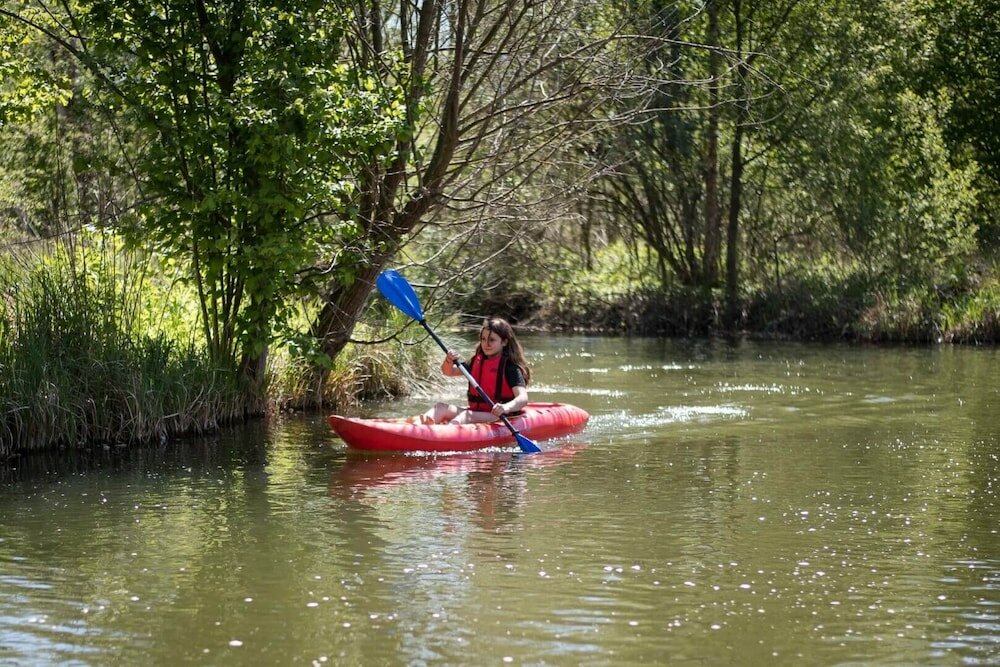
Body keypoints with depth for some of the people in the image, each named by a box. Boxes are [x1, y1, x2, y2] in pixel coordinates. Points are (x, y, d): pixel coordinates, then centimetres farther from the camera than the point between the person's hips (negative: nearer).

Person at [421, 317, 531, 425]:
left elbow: (523, 398, -21)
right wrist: (449, 361, -5)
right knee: (441, 407, -12)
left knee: (467, 416, -33)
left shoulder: (510, 368, -8)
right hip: (474, 411, 7)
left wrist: (507, 407, -44)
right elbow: (449, 372, 21)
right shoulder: (477, 361, 14)